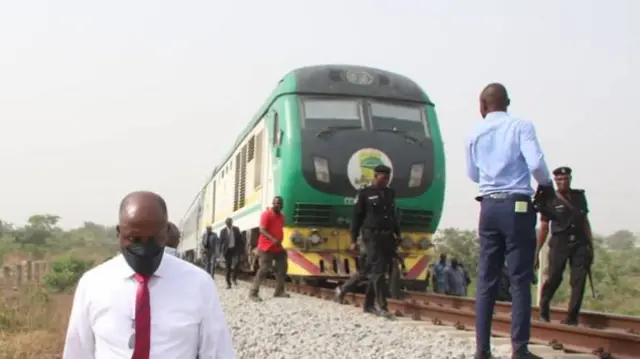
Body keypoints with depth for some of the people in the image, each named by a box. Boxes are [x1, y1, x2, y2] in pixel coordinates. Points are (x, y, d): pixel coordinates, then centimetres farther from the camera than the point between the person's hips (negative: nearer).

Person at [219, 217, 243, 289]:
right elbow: (221, 242, 0)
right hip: (227, 250, 0)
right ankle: (228, 283, 7)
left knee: (236, 262, -20)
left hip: (235, 249, 0)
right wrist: (221, 251, -6)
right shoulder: (223, 231, 1)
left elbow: (240, 239, 8)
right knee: (227, 267, 1)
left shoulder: (236, 229, 5)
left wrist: (241, 248, 2)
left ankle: (234, 278, 1)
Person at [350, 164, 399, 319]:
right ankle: (382, 305, -12)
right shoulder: (364, 194, 0)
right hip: (372, 236, -5)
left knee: (377, 270, 7)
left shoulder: (390, 193, 15)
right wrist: (354, 239, -4)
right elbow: (357, 217, 0)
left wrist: (398, 234, 18)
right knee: (378, 270, -11)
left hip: (388, 236, 5)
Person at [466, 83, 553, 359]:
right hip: (517, 205, -4)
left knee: (486, 279, 8)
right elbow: (536, 163, -15)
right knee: (520, 279, 0)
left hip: (489, 206, 4)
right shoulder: (521, 126, -4)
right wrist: (546, 184, 3)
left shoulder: (475, 133, 9)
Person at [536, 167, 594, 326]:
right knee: (554, 279, -4)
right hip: (559, 244, -3)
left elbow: (585, 222, 17)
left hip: (579, 244, 3)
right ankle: (543, 307, 22)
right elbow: (543, 228, 1)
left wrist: (591, 246, 13)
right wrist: (536, 252, -2)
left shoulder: (579, 196, 11)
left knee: (579, 281, -4)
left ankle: (571, 317, 2)